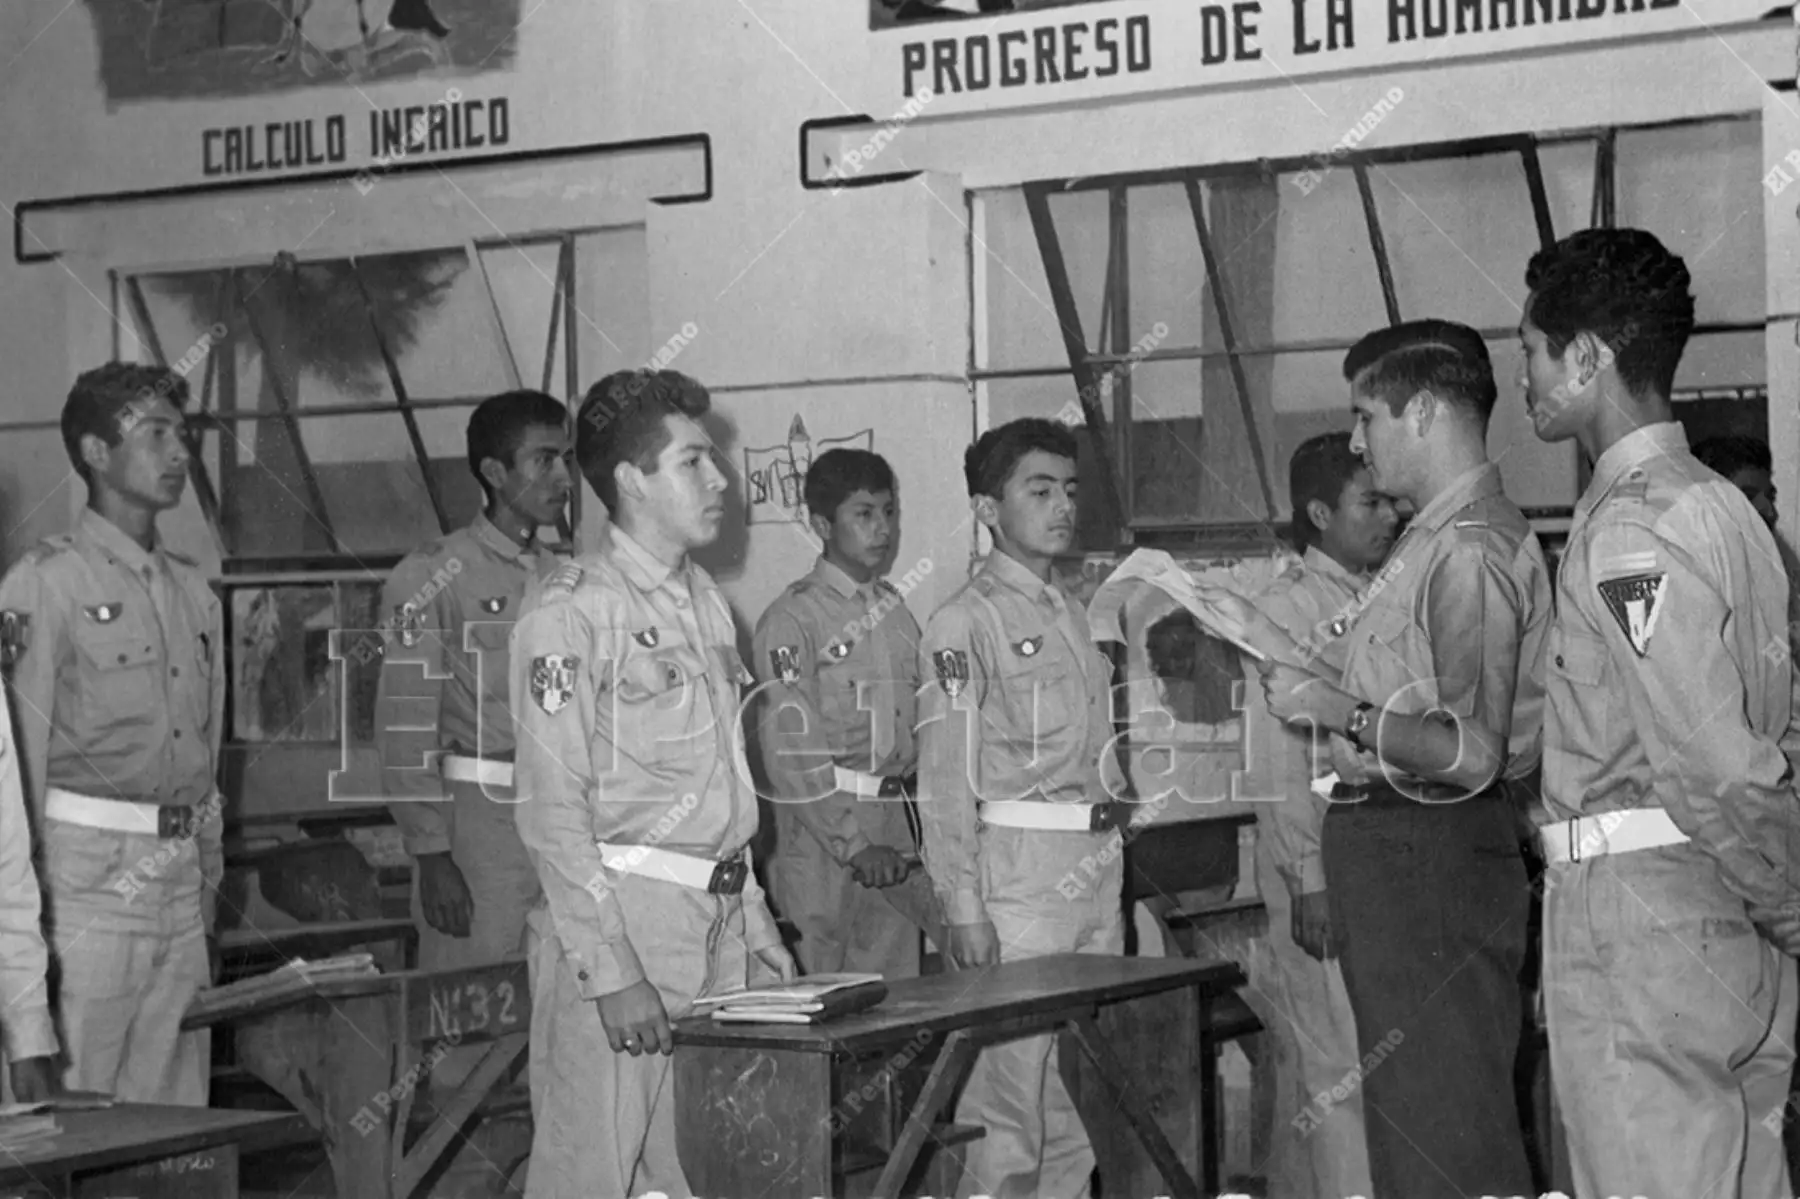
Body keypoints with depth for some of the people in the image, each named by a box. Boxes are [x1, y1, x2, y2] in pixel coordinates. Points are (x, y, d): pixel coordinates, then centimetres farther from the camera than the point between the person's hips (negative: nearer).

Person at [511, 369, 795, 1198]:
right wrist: (611, 970, -18)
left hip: (716, 926, 8)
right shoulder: (568, 613, -10)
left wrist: (753, 920, 18)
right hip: (621, 917, -8)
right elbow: (553, 811, -14)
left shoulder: (705, 603, 16)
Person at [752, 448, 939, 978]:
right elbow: (789, 750, -14)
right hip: (822, 835, -6)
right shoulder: (793, 619, -8)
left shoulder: (897, 611, 14)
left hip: (896, 829, 6)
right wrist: (854, 845, -18)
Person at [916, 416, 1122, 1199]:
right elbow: (944, 777, -12)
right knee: (1007, 1094, -7)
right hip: (1015, 870, -8)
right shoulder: (966, 622, -8)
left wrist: (1110, 869, 13)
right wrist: (964, 908, -16)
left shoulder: (1074, 614, 17)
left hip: (1097, 866, 8)